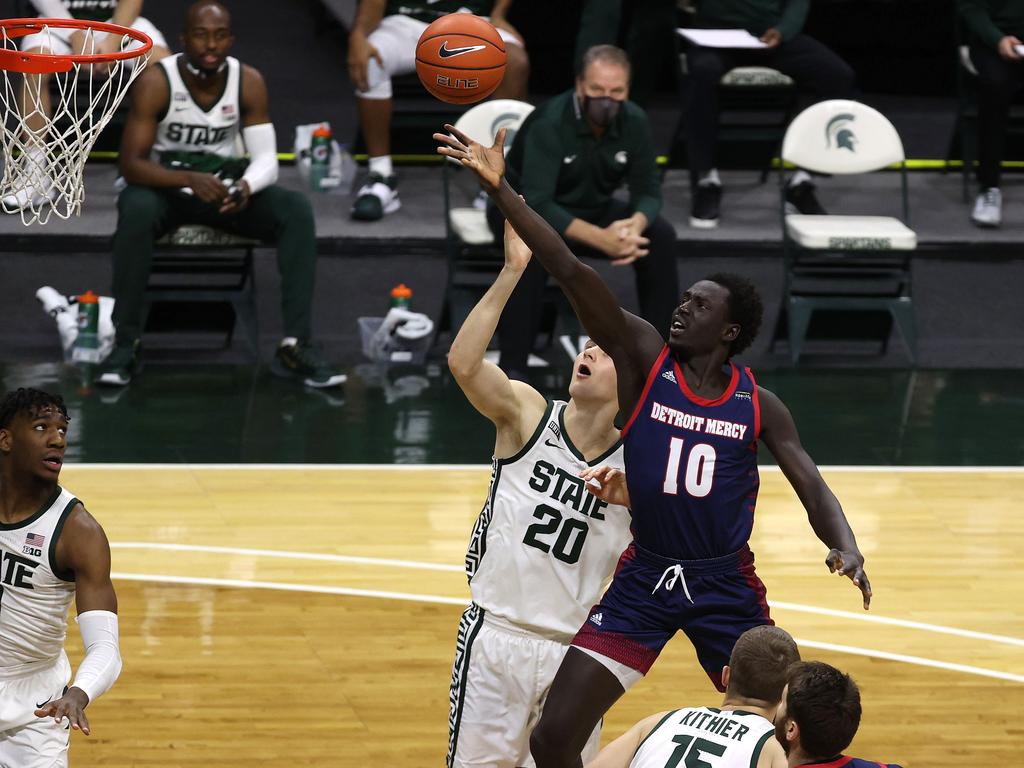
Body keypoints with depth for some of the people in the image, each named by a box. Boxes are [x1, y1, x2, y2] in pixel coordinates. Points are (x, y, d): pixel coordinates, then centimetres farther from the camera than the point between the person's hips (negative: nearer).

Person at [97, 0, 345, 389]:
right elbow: (131, 163, -23)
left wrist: (245, 187, -36)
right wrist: (189, 180, -40)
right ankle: (125, 344, -28)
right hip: (164, 184, -3)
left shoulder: (249, 82, -10)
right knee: (136, 210, -38)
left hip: (224, 185, 3)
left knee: (296, 210, -23)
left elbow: (267, 159, -11)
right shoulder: (155, 82, -20)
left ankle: (296, 345, -24)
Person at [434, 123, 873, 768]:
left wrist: (846, 547, -27)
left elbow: (812, 486, -4)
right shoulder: (646, 359, -6)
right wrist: (500, 190, -24)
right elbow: (573, 273, -15)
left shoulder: (759, 405, -2)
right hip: (644, 577, 0)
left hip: (726, 585, 0)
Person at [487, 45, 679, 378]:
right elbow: (536, 204, -38)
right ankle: (512, 366, -32)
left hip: (591, 209, 5)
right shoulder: (549, 123, -30)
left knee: (660, 234, -16)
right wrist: (600, 239, -49)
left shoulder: (635, 121, -13)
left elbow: (648, 188, -10)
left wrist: (635, 224, -35)